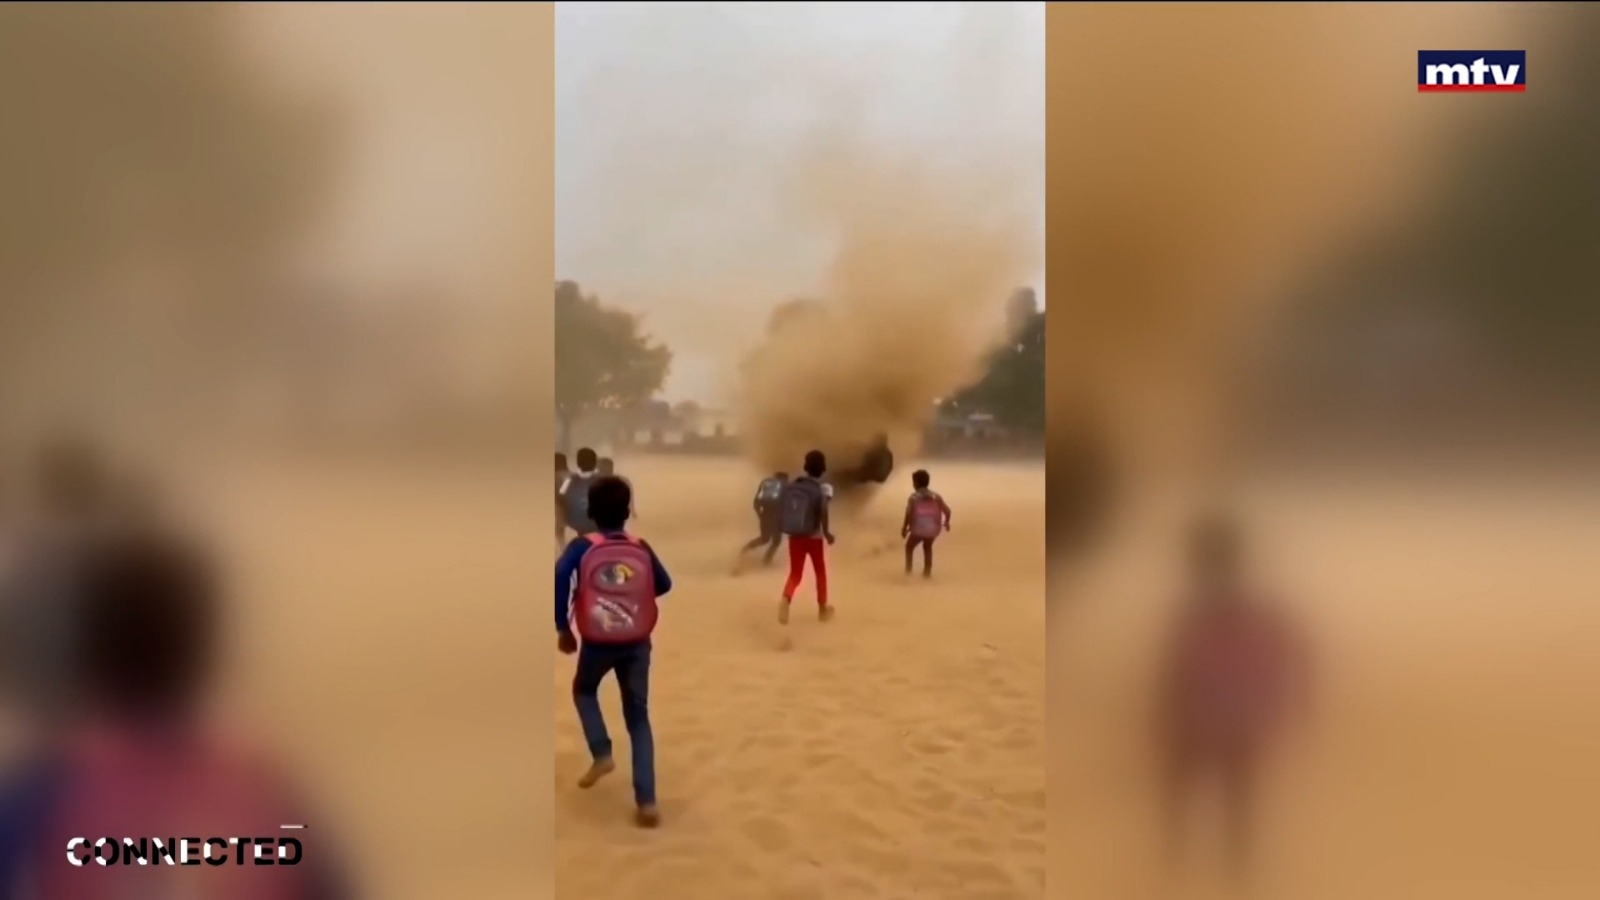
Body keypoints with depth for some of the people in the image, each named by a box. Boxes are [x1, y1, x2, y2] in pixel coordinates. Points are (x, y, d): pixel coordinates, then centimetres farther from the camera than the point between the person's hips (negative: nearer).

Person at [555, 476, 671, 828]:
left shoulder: (582, 547, -5)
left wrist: (563, 628, -9)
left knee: (584, 690, 30)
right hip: (637, 643, 2)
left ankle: (601, 754, 11)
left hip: (598, 642, -2)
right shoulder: (641, 549, 3)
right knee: (638, 717, 9)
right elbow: (664, 585, 12)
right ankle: (646, 801, 1)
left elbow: (559, 581, -19)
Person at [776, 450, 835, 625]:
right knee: (820, 572, 19)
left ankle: (786, 599, -23)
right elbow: (823, 510, -28)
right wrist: (826, 531, -16)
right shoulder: (824, 488, -11)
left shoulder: (791, 486, 2)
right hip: (814, 537, -3)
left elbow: (782, 509, 1)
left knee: (795, 574, 8)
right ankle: (822, 609, 29)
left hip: (795, 536, 3)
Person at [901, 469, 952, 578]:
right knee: (927, 546, 31)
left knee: (909, 546, 23)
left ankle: (908, 569, 20)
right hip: (933, 528, 4)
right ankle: (927, 571, 32)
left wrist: (904, 528, -6)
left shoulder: (914, 497, -10)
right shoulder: (935, 496, 1)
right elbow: (947, 510, -1)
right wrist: (946, 522, 17)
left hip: (918, 529, -4)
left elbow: (908, 514, -17)